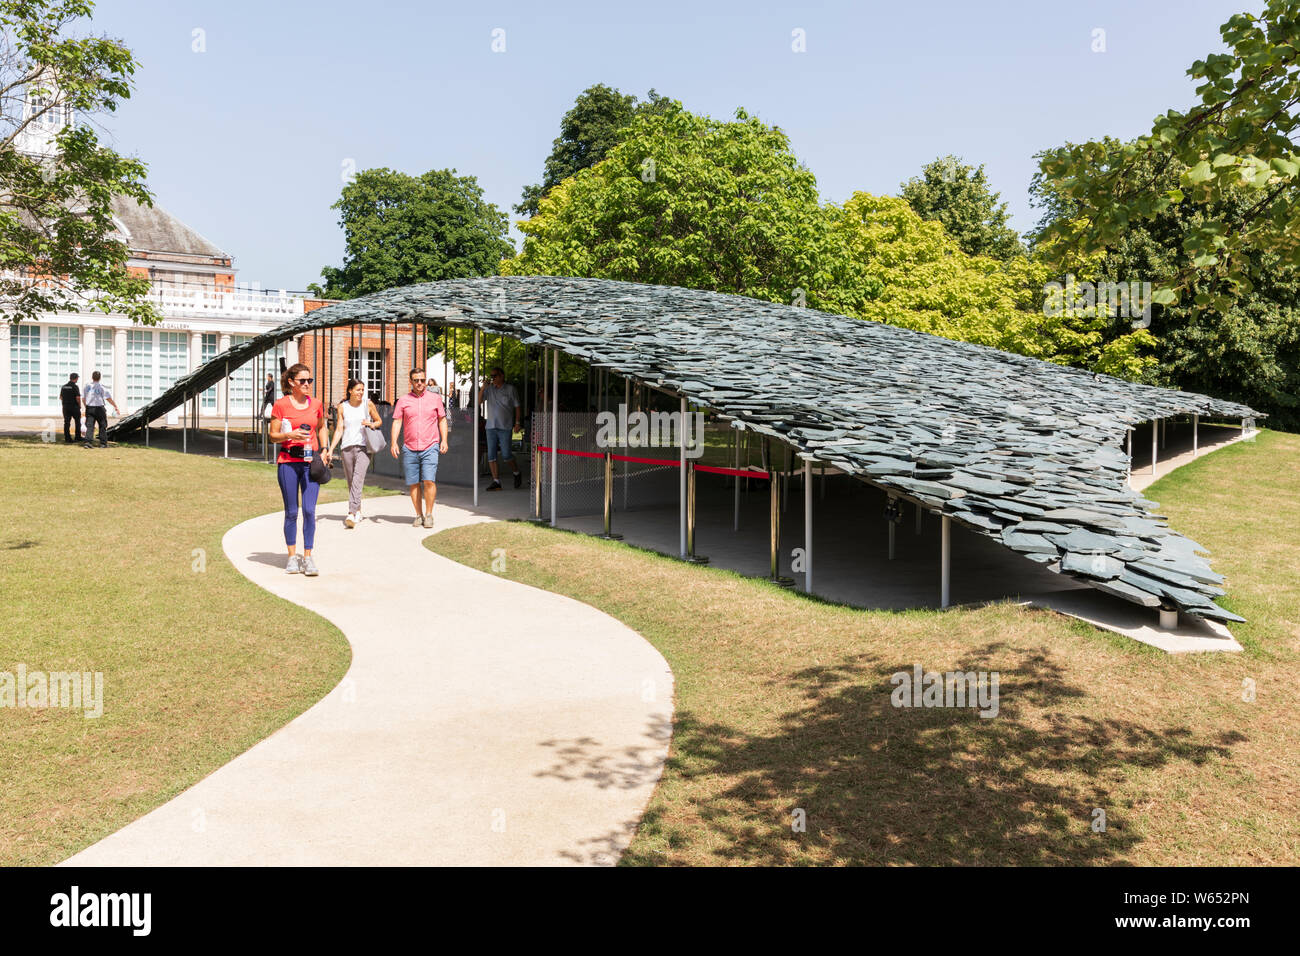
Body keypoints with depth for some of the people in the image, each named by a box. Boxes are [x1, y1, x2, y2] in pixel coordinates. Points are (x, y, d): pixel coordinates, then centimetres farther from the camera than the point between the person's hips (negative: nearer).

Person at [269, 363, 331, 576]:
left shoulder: (316, 404, 8)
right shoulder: (281, 405, -1)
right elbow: (273, 435, 1)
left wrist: (324, 450, 10)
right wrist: (289, 435, -17)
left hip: (311, 462, 2)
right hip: (288, 461, -2)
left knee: (309, 510, -6)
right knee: (291, 512, 5)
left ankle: (308, 557, 2)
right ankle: (292, 556, 16)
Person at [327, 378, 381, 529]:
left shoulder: (368, 404, 2)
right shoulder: (342, 407, 6)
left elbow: (379, 421, 13)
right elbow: (339, 430, 7)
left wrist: (372, 424, -10)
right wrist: (330, 449, 0)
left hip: (363, 447, -3)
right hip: (347, 447, 3)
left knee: (358, 478, -20)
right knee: (351, 482, 10)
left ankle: (352, 513, -28)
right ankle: (358, 511, 27)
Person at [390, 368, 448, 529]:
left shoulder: (435, 398, 8)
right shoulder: (403, 400, 8)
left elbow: (442, 420, 12)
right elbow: (397, 422, 5)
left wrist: (444, 440, 2)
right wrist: (394, 442, -7)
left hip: (430, 447, -1)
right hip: (409, 449, 1)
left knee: (429, 480, -13)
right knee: (413, 483, 3)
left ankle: (429, 515, -2)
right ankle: (418, 515, 15)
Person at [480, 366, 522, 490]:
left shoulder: (510, 389, 1)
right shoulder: (489, 389, 8)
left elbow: (517, 406, 5)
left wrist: (517, 422, 0)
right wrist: (483, 387, -12)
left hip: (505, 427, -3)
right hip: (491, 426, 3)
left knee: (507, 454, -4)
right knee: (491, 455, -1)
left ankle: (517, 474, 22)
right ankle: (496, 481, 3)